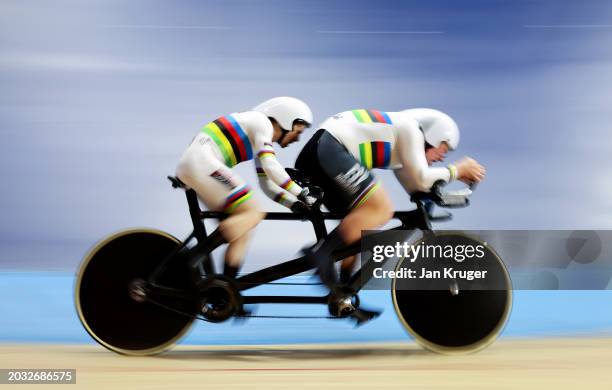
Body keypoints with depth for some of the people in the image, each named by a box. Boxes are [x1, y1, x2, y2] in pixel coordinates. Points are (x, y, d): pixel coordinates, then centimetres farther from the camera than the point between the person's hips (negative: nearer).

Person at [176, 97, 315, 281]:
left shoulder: (261, 141, 26)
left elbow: (267, 185, 24)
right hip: (202, 162, -10)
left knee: (241, 231, 8)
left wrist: (294, 203, 10)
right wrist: (302, 193, -12)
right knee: (253, 213, -14)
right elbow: (271, 167, -16)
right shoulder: (261, 122, -3)